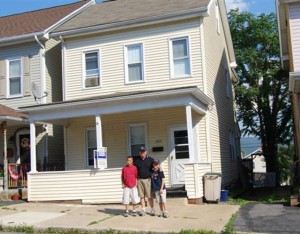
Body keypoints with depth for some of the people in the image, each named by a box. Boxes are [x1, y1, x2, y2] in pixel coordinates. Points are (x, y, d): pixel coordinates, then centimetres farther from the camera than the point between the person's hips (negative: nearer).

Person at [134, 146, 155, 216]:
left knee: (149, 196, -2)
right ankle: (143, 209, 11)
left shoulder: (150, 159, 4)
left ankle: (152, 209, 8)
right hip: (140, 180, 3)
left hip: (148, 179, -2)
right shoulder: (137, 161, 11)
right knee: (142, 196, 5)